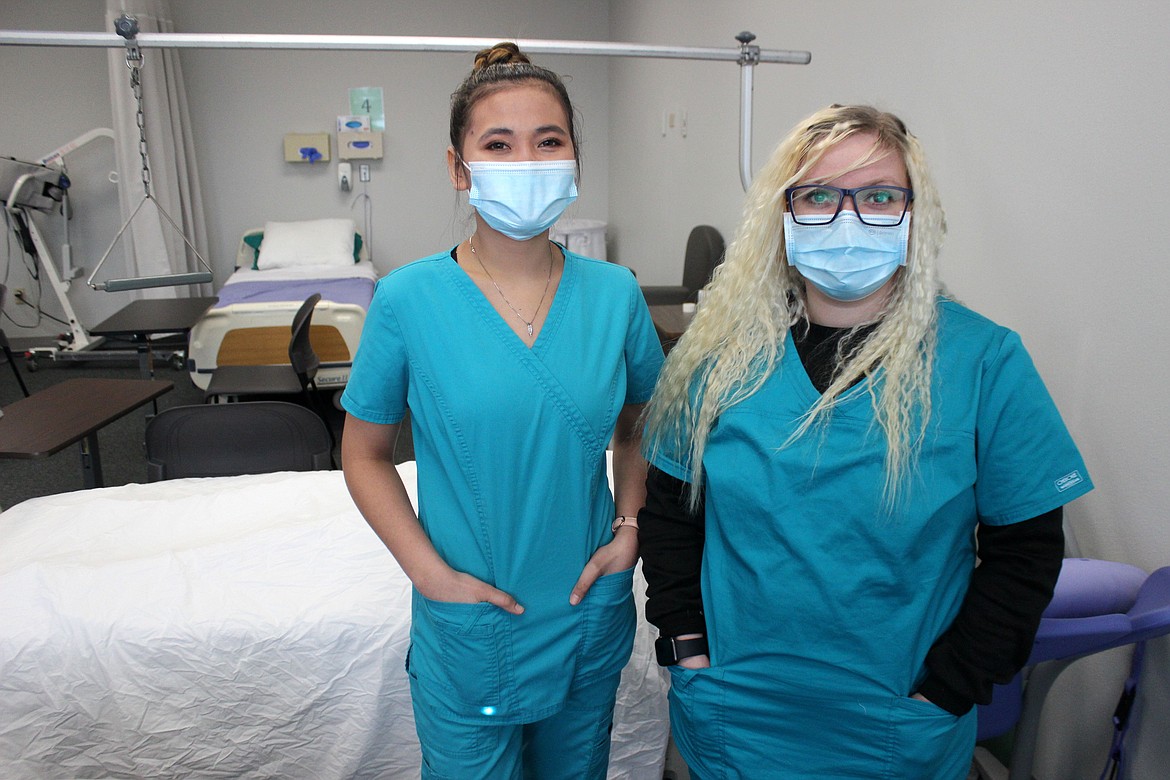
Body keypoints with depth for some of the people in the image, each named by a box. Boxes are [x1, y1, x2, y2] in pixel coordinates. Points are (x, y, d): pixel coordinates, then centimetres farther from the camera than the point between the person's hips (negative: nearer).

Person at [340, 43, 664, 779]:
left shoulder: (616, 293, -7)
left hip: (592, 617, 3)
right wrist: (431, 572, -11)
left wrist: (628, 527, -4)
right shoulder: (408, 298, -14)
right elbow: (365, 455, -4)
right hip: (466, 629, -2)